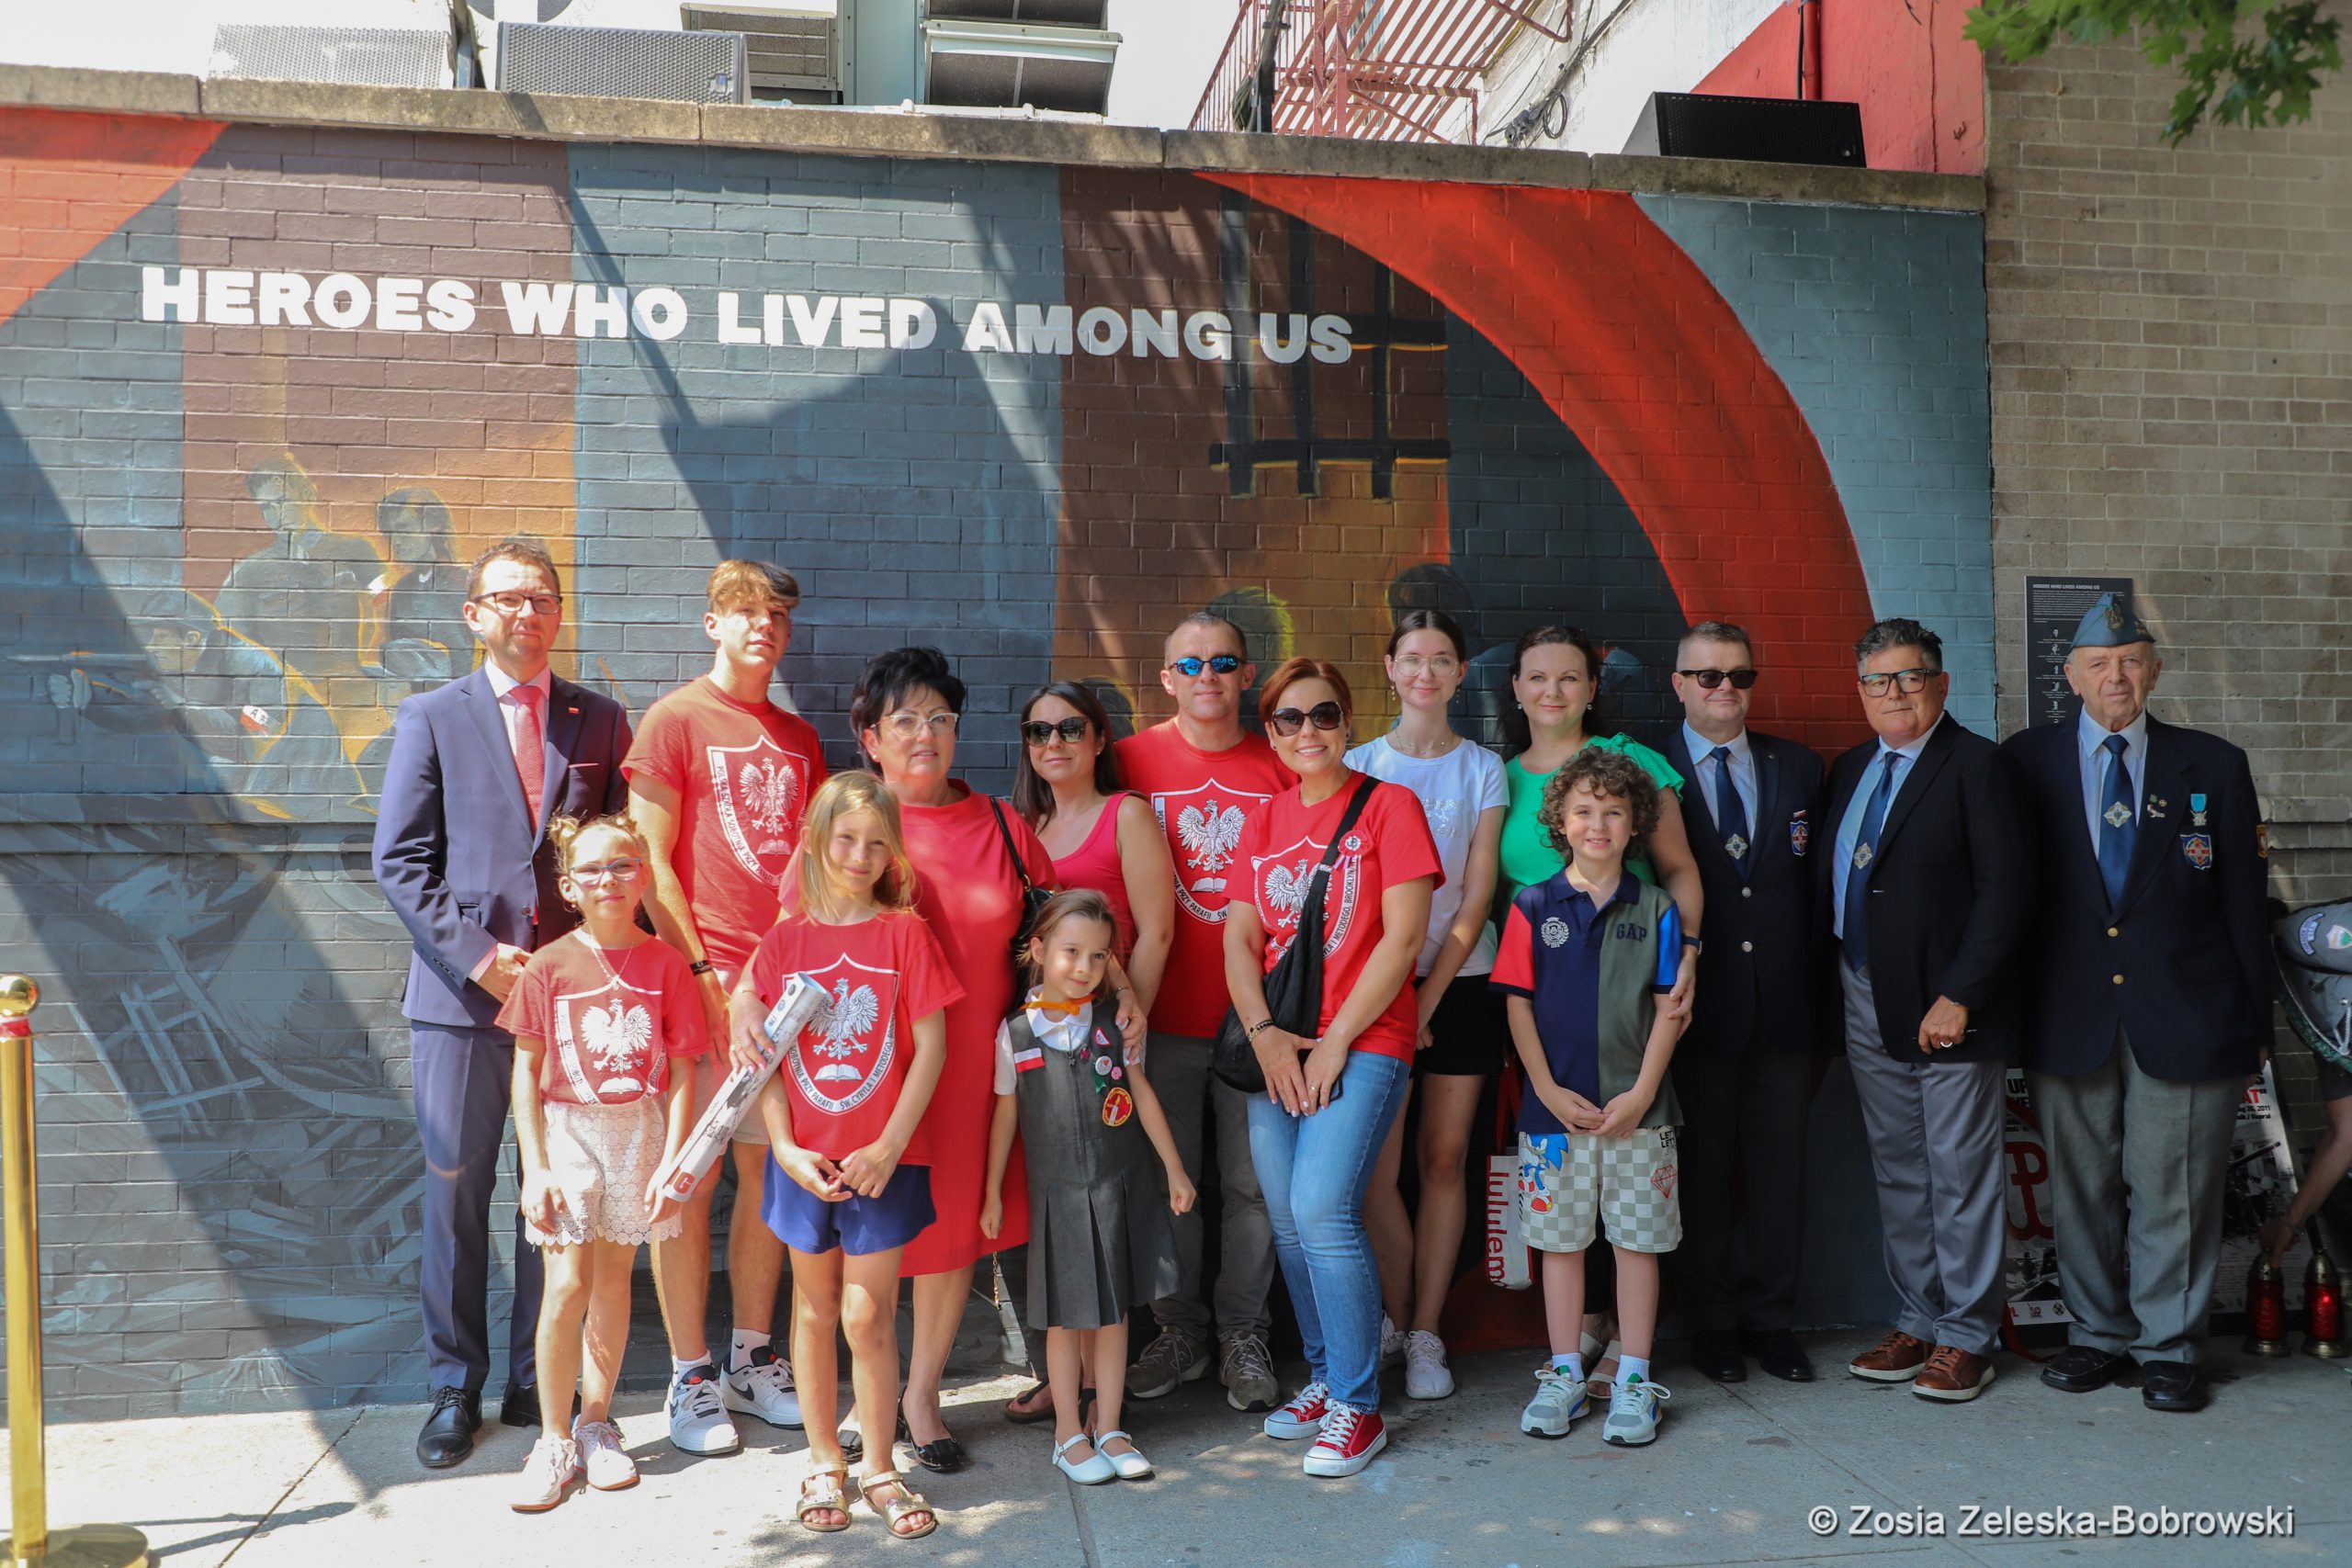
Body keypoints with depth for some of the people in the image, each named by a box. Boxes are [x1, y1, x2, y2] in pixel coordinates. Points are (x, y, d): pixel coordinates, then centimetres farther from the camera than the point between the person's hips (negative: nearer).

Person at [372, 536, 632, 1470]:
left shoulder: (600, 721, 10)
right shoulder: (431, 718, 6)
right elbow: (400, 862, 0)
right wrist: (474, 954, -10)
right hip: (461, 998, -1)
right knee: (455, 1196, 5)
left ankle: (539, 1381, 21)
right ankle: (455, 1388, 20)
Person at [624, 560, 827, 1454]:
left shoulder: (798, 738, 16)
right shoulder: (674, 720, 0)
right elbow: (652, 863, -5)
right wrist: (699, 970, -12)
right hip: (706, 978, -5)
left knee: (771, 1171, 10)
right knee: (688, 1180, 1)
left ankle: (753, 1359, 22)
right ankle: (690, 1377, 12)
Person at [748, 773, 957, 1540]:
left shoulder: (905, 933, -5)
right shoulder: (784, 941, 1)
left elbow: (930, 1047, -7)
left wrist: (888, 1145, -11)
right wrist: (785, 1146, -8)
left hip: (885, 1160, -2)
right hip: (805, 1161, 2)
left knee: (868, 1315, 1)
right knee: (815, 1309, 14)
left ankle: (880, 1469, 18)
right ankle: (823, 1462, 29)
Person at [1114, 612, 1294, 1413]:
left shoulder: (1281, 769, 2)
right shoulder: (1134, 761, 2)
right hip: (1163, 1014, 0)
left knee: (1251, 1181, 6)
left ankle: (1243, 1334, 22)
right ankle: (1179, 1331, 25)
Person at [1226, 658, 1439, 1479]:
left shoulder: (1388, 805, -2)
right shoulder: (1264, 821, 14)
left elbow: (1403, 937, -8)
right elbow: (1240, 938, 11)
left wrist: (1335, 1039, -11)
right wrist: (1263, 1031, -5)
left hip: (1363, 1040, -5)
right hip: (1276, 1050, 5)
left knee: (1321, 1209, -15)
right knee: (1287, 1220, 6)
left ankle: (1358, 1405, -1)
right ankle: (1325, 1375, 25)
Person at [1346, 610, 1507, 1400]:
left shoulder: (1483, 769, 4)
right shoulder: (1359, 765, 4)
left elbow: (1476, 896, -1)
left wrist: (1430, 996, -9)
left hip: (1460, 980, 0)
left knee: (1445, 1158, 3)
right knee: (1375, 1167, -3)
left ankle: (1425, 1334, 13)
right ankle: (1394, 1317, 16)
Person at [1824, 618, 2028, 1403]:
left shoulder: (1976, 763, -8)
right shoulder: (1851, 769, 13)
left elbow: (2004, 889, -14)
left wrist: (1958, 997, -18)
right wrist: (1833, 986, 3)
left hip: (1946, 1008, -6)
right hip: (1867, 1007, 7)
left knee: (1960, 1175, 3)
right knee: (1896, 1171, 14)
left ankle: (1965, 1337, 15)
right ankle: (1918, 1321, 26)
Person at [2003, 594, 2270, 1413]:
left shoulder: (2214, 766, 4)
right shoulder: (2028, 760, 4)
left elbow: (2245, 904, 5)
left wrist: (2256, 1022, 4)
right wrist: (2012, 1008, -1)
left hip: (2186, 1021, -1)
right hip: (2070, 1018, 1)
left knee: (2174, 1192, 5)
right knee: (2080, 1187, 10)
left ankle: (2170, 1347, 20)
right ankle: (2097, 1331, 26)